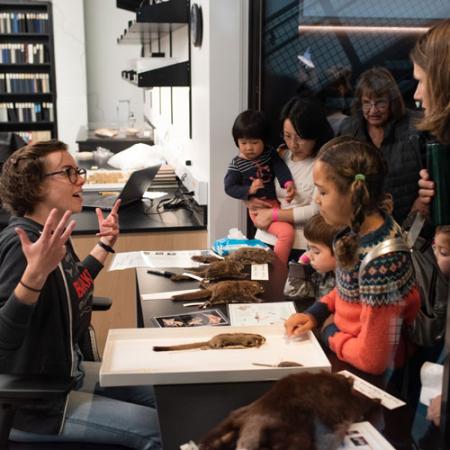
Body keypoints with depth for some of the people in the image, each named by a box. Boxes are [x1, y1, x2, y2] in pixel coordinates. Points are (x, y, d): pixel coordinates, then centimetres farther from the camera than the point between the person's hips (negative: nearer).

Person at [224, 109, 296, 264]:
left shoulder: (270, 154, 6)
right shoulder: (236, 165, -7)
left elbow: (280, 167, -7)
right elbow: (229, 188, -8)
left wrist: (288, 183, -27)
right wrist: (249, 190, -24)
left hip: (276, 202, 7)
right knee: (286, 232, -24)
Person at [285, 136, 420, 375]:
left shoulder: (381, 260, -32)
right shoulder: (362, 226, -8)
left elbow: (373, 360, -26)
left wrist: (331, 334, -10)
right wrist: (316, 312, -1)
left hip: (367, 374, -7)